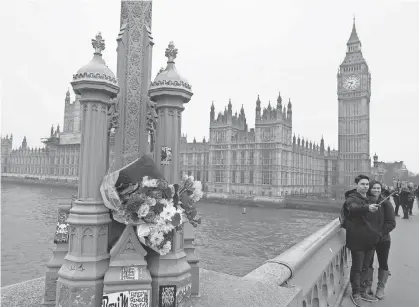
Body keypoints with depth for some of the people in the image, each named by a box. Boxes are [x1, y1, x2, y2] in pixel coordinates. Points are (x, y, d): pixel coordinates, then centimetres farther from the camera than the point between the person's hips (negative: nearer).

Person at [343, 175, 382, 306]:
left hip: (370, 240, 7)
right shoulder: (352, 198, -11)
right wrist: (367, 207, -53)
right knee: (357, 268, 3)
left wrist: (377, 233, 14)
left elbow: (376, 219, 22)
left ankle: (362, 291, 32)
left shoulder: (370, 199, 12)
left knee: (365, 267, 18)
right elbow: (354, 208, -35)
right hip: (357, 240, -7)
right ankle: (355, 294, 18)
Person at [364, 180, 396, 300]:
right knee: (367, 262, 11)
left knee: (383, 263, 11)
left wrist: (380, 232, -18)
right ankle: (368, 286, 26)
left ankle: (381, 288, 26)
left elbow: (391, 223, -9)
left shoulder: (385, 203, -8)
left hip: (383, 239, -1)